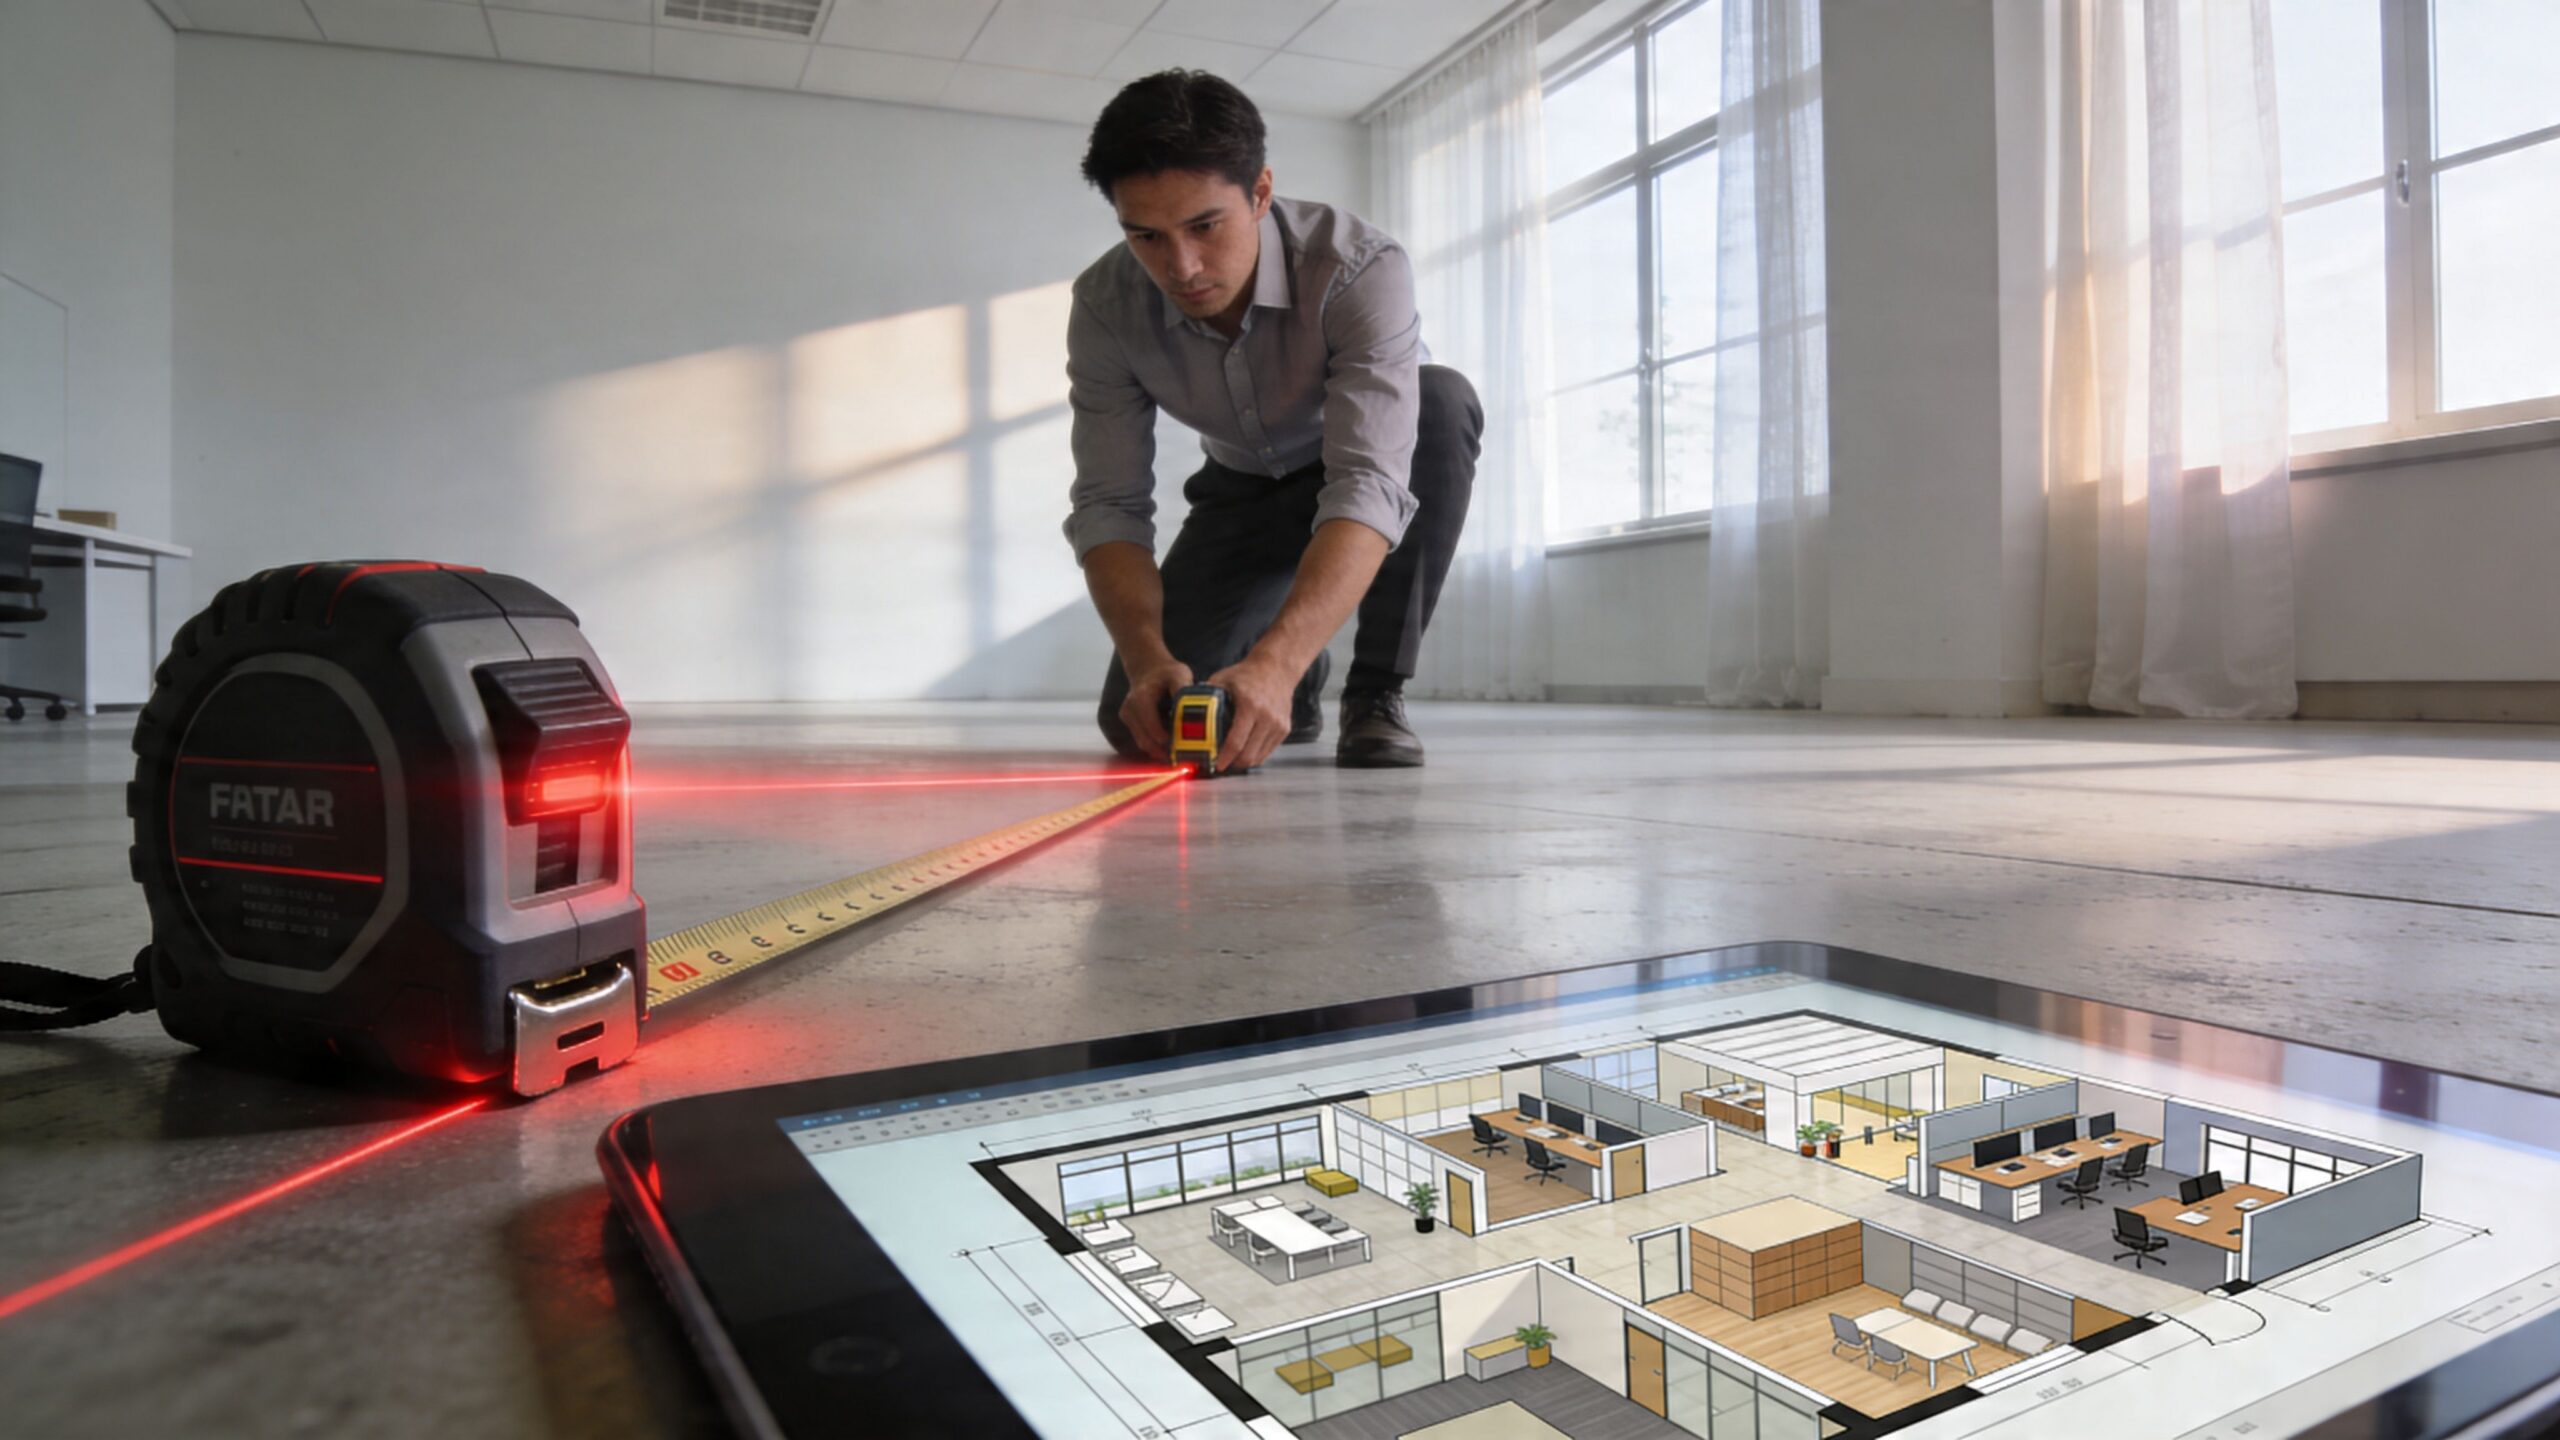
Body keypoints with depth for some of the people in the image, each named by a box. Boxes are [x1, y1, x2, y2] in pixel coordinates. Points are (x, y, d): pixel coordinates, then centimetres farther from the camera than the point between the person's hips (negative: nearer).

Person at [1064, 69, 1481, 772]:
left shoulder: (1362, 267, -35)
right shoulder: (1105, 306, -23)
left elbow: (1369, 485, -45)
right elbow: (1109, 504, -22)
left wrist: (1273, 663, -58)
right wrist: (1148, 656, -40)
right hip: (1243, 491, 2)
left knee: (1444, 400, -38)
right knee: (1139, 720, -15)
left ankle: (1377, 690, -21)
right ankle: (1304, 681, 19)